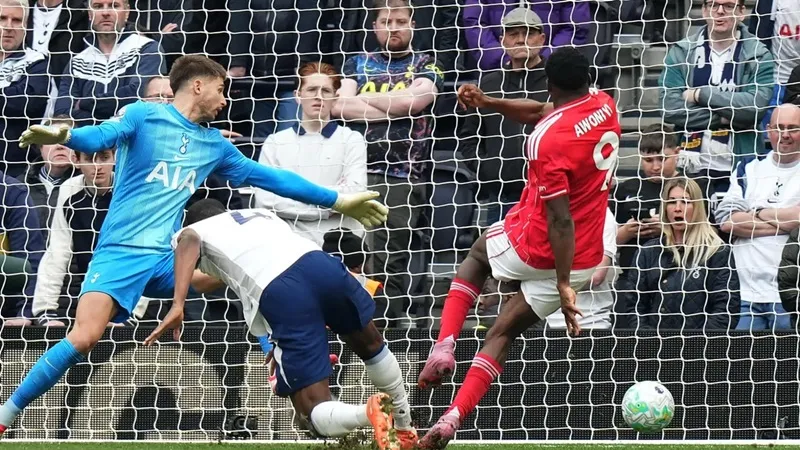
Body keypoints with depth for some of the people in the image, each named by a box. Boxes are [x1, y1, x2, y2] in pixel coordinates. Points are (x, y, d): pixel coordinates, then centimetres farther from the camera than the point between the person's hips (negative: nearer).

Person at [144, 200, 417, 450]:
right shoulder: (258, 214, 38)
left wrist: (178, 305, -13)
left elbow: (189, 241, -1)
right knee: (370, 345, 36)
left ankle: (367, 413, -28)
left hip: (279, 296, -5)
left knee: (315, 414, 0)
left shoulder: (188, 233, 24)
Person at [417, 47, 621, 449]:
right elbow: (541, 112, 17)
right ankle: (453, 418, 5)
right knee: (502, 332, 15)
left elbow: (560, 218, -26)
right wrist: (489, 103, 11)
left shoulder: (548, 140, -25)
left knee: (477, 255, 30)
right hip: (585, 259, 6)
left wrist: (563, 284, -24)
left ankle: (444, 346, 14)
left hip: (535, 248, -6)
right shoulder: (604, 105, -2)